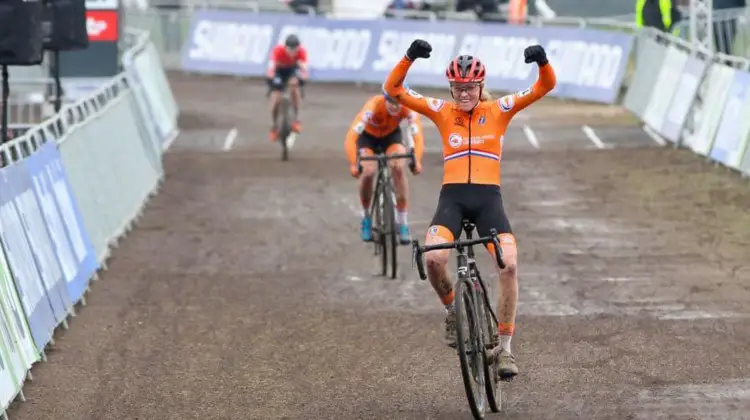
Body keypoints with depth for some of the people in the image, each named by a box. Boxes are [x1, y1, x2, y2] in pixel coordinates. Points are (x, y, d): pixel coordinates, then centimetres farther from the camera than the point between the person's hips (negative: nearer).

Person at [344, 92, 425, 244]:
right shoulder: (373, 106, -39)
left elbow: (418, 135, -38)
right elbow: (351, 136, -43)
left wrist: (417, 161, -55)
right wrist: (353, 164, -53)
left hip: (392, 135, 1)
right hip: (368, 136, -1)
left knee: (398, 168, -24)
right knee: (368, 172, -24)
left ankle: (402, 222, -14)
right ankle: (366, 217, 3)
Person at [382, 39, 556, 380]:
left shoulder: (498, 110, 6)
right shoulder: (442, 112, 7)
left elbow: (545, 86, 0)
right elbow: (393, 89, 1)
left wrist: (542, 61, -21)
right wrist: (409, 58, -16)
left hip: (488, 198, 0)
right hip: (452, 197, 0)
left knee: (509, 265, -20)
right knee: (434, 258, -27)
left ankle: (504, 346, -7)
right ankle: (451, 310, 5)